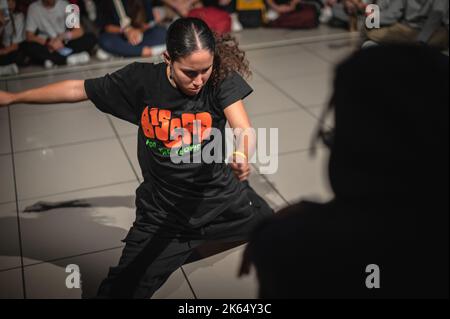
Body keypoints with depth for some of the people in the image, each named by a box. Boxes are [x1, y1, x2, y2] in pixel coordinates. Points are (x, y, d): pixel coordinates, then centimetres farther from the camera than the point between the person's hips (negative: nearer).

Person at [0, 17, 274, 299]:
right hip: (163, 213, 0)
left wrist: (242, 156, -56)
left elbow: (244, 130, -32)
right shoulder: (142, 80, -15)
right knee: (120, 291, -2)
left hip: (224, 199, 1)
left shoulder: (221, 78, -19)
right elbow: (77, 89, -2)